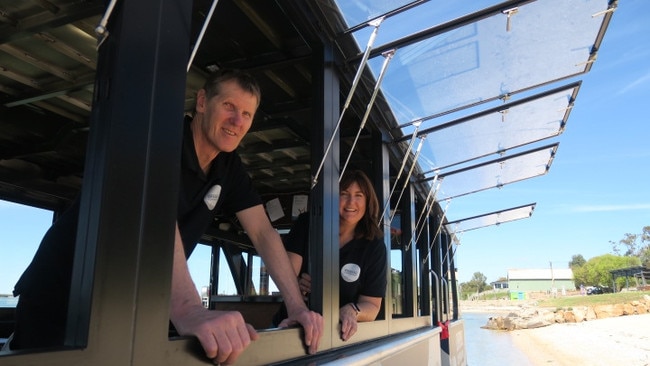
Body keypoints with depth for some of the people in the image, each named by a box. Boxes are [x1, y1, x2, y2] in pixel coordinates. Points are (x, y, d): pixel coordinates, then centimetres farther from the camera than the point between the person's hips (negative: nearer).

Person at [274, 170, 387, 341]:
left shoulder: (374, 248, -1)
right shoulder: (307, 224, 1)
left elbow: (371, 305, -2)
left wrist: (352, 311, -24)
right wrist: (296, 286, -27)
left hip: (338, 332, 1)